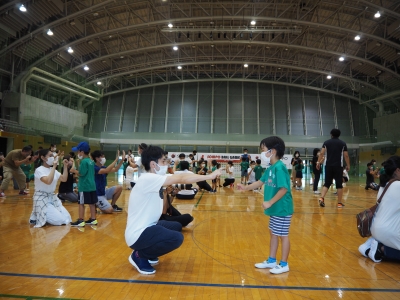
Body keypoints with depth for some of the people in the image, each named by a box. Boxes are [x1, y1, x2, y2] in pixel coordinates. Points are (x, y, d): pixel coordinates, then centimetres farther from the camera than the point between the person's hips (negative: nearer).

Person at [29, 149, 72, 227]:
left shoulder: (53, 170, 9)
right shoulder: (39, 170, -15)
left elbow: (64, 179, 9)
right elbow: (48, 181, -31)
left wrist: (65, 166, 4)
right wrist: (54, 167, -26)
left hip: (52, 197, 8)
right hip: (42, 199, -8)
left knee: (67, 219, 1)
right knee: (60, 220, -17)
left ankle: (40, 216, 18)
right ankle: (36, 218, 6)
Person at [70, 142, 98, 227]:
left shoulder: (84, 161, -14)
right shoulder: (91, 161, 11)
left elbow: (81, 173, -19)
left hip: (84, 186, -8)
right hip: (92, 185, 8)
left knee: (81, 203, 0)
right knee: (92, 203, 11)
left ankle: (81, 221, 4)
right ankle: (93, 219, 18)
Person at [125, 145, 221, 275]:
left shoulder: (153, 181, 7)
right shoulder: (147, 179, -23)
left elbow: (162, 210, 5)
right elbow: (181, 178, -25)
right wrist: (209, 176, -21)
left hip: (145, 227, 10)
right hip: (138, 235, -10)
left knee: (176, 226, 19)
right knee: (177, 238, -24)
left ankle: (147, 252, 20)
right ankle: (139, 256, -2)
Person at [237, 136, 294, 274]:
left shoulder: (279, 168, -22)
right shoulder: (271, 168, 7)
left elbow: (283, 189, -26)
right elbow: (261, 182, 14)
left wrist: (270, 202, -24)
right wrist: (245, 187, 7)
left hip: (282, 209, -9)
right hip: (275, 209, 9)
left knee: (283, 235, 6)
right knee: (273, 234, 18)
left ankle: (284, 264, 21)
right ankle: (271, 261, 32)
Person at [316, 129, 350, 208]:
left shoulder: (326, 142, 7)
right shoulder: (343, 143, 6)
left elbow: (322, 153, -3)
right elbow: (346, 155, 1)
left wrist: (318, 162, -2)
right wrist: (348, 165, 8)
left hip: (328, 165, 1)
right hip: (338, 166, -1)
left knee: (327, 183, 8)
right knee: (339, 184, 6)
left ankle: (321, 198, -10)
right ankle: (339, 203, 9)